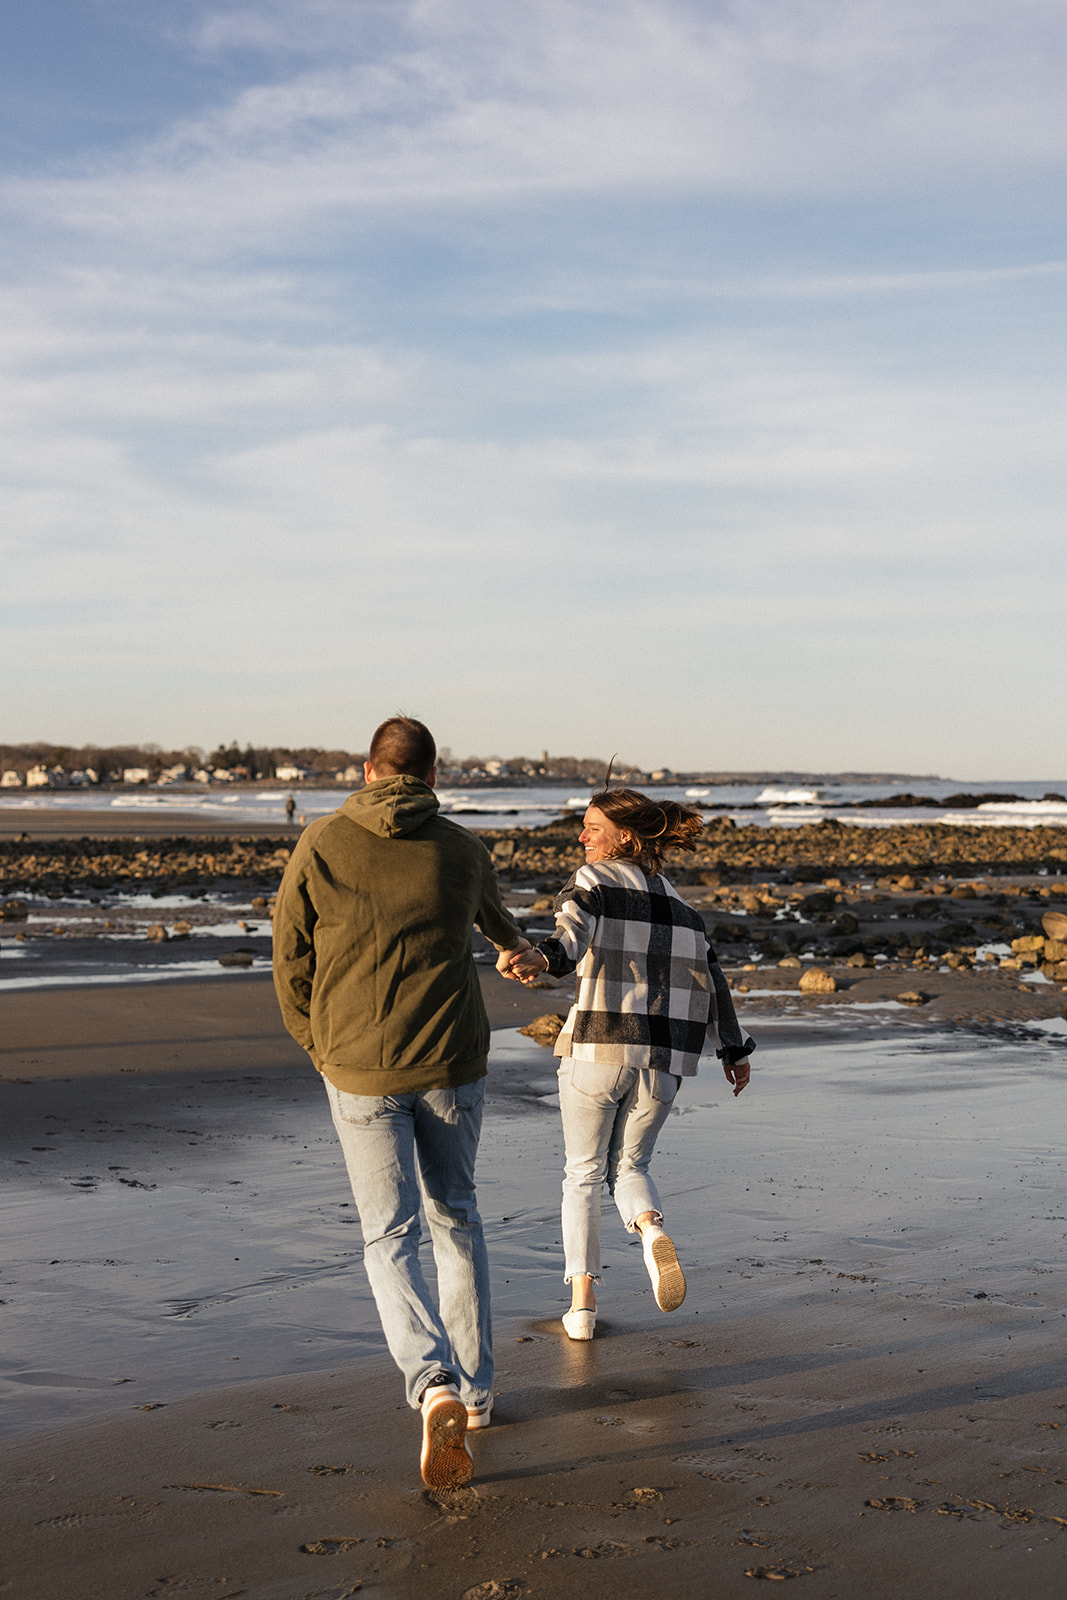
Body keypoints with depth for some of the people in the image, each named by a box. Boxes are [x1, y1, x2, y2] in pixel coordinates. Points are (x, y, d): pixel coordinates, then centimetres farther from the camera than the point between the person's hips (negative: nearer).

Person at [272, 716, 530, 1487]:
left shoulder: (320, 845, -6)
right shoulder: (463, 850, 0)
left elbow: (292, 962, 0)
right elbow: (490, 910, 24)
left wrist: (321, 1052, 17)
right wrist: (515, 941, 50)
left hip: (360, 1073, -2)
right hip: (452, 1067, 2)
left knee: (391, 1242, 4)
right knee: (456, 1218, 21)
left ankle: (436, 1389, -18)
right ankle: (476, 1387, 29)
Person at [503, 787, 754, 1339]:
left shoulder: (593, 879, 0)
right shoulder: (674, 899, 15)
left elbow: (573, 935, -23)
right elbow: (709, 981, 14)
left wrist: (537, 960, -43)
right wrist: (734, 1049, 25)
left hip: (598, 1047, -3)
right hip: (662, 1057, 4)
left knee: (583, 1173, 14)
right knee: (629, 1167, 20)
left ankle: (583, 1300, 5)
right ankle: (653, 1233, -13)